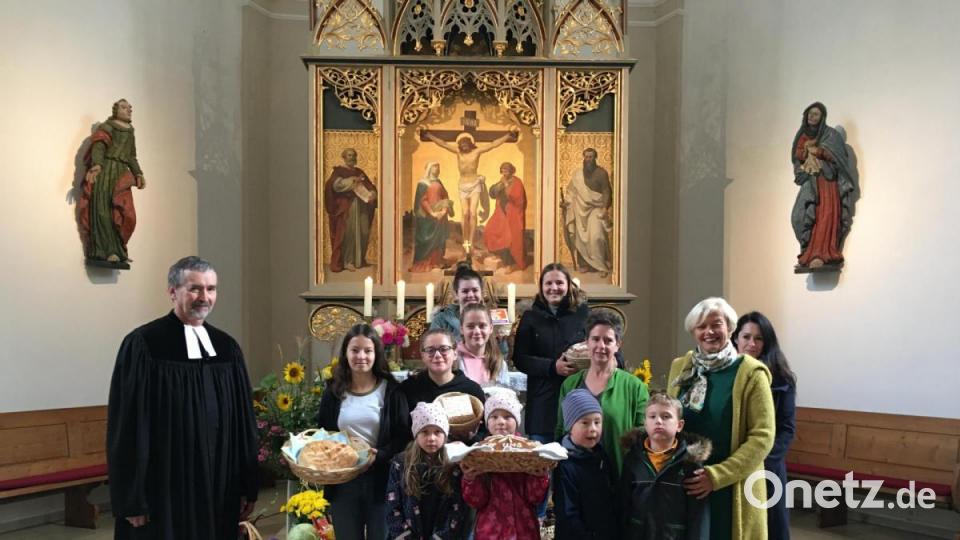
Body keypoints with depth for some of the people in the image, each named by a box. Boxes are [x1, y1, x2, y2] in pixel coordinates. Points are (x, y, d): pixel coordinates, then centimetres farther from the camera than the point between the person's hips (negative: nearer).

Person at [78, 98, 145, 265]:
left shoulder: (130, 133, 24)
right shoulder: (106, 127, 5)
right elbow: (98, 147, -11)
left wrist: (138, 174, 9)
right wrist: (97, 164, -29)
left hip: (121, 173, 6)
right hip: (104, 171, -6)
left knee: (124, 212, -6)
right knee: (103, 209, -11)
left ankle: (117, 251, -4)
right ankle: (107, 251, -17)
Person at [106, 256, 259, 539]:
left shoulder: (227, 347, 6)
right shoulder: (142, 344, -9)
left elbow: (242, 419, 8)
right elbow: (127, 426, -10)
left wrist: (248, 486, 8)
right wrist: (132, 499, -10)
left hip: (218, 489, 5)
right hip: (162, 489, -4)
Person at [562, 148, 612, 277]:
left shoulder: (601, 173, -4)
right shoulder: (577, 174, 6)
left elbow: (606, 191, -7)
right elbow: (571, 191, 11)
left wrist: (605, 207, -17)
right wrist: (565, 202, -4)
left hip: (596, 209, -4)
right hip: (581, 210, 4)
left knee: (596, 237, -15)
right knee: (581, 238, 4)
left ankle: (602, 266, -6)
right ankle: (586, 264, 18)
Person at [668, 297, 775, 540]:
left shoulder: (750, 373, -8)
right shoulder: (680, 367, 5)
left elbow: (762, 436, -12)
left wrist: (716, 475, -18)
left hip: (730, 488, -3)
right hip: (685, 482, 4)